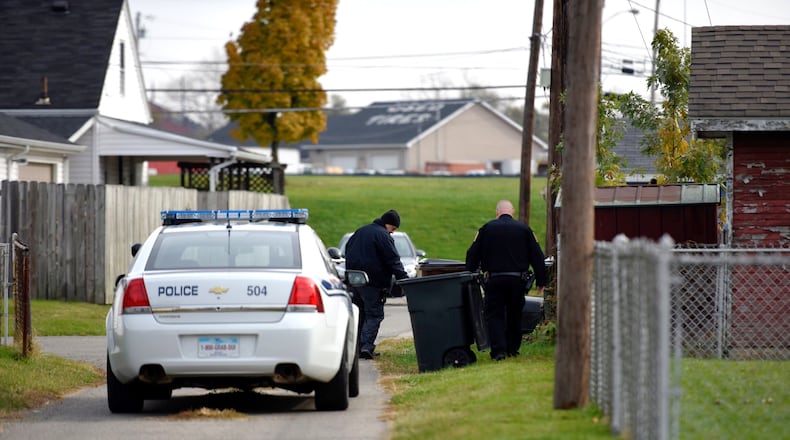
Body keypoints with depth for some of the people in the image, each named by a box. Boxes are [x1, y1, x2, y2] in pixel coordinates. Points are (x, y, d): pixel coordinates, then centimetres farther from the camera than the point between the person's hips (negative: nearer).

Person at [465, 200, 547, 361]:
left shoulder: (486, 229, 3)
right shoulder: (524, 229, 4)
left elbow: (472, 256, 7)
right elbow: (537, 257, 6)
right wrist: (541, 282, 13)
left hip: (494, 280, -1)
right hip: (517, 280, 1)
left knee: (494, 315, 2)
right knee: (514, 314, 16)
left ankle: (498, 350, -11)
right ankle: (513, 348, 21)